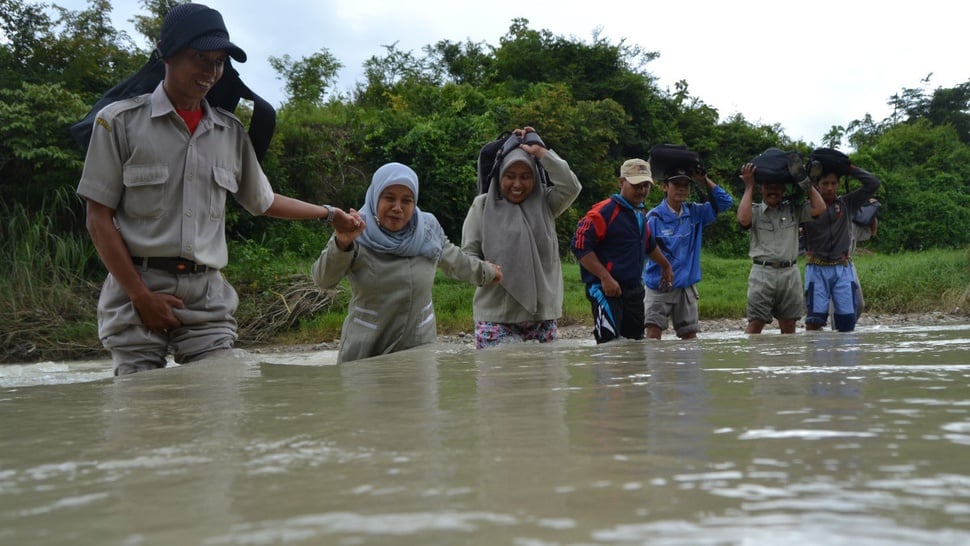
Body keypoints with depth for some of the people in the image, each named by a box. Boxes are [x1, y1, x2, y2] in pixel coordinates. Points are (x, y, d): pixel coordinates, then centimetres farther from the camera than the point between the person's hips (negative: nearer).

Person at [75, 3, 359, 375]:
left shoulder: (231, 132, 10)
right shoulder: (121, 121, 0)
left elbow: (263, 202, 25)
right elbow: (99, 219, -2)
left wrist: (327, 214, 24)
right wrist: (141, 296, -9)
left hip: (208, 297, 3)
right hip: (136, 292, -3)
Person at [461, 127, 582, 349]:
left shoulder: (544, 203, 10)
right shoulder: (482, 205, 4)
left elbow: (571, 187, -7)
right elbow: (468, 254, 2)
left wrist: (539, 151, -6)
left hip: (543, 313, 3)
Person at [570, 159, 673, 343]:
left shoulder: (641, 215, 16)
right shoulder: (605, 211, -14)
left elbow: (649, 244, 35)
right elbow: (580, 245, -21)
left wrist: (666, 265, 45)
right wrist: (605, 278, -24)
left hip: (634, 290, 9)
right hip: (607, 289, -9)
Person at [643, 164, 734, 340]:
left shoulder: (695, 213, 6)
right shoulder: (654, 217, -10)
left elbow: (725, 201, 8)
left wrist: (705, 180, -1)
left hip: (687, 285, 5)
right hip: (659, 285, -5)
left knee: (690, 335, 10)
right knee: (653, 332, -12)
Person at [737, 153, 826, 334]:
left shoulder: (793, 209, 10)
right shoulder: (755, 211, 3)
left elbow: (819, 209, -1)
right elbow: (743, 219, -19)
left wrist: (806, 182, 3)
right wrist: (748, 187, -11)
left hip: (790, 273, 3)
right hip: (762, 273, -3)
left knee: (788, 325, 10)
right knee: (755, 324, -7)